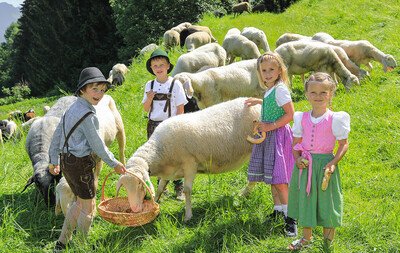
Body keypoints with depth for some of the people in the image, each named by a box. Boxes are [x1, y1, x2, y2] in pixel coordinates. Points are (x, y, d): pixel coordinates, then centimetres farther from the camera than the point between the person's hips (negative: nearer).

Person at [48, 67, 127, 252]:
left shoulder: (72, 108, 8)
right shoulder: (88, 115, -19)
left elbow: (57, 135, 14)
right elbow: (97, 145, -15)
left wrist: (54, 160, 24)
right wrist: (114, 164, -4)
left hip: (66, 160, 9)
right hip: (81, 163, -9)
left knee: (80, 202, 23)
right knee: (88, 208, 6)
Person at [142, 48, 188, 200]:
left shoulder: (175, 84, -5)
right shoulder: (150, 85, 4)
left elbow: (180, 108, -3)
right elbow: (146, 108, 9)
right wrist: (149, 99, -12)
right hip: (154, 125, 3)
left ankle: (179, 189, 9)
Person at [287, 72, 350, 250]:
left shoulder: (335, 119, -9)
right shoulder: (302, 118, 2)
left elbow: (344, 144, -6)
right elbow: (296, 143, 10)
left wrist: (334, 162, -18)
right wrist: (297, 158, -8)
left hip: (325, 163, -4)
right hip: (305, 165, 4)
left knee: (326, 200, 4)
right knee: (305, 198, 12)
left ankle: (328, 239, 20)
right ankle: (306, 237, 28)